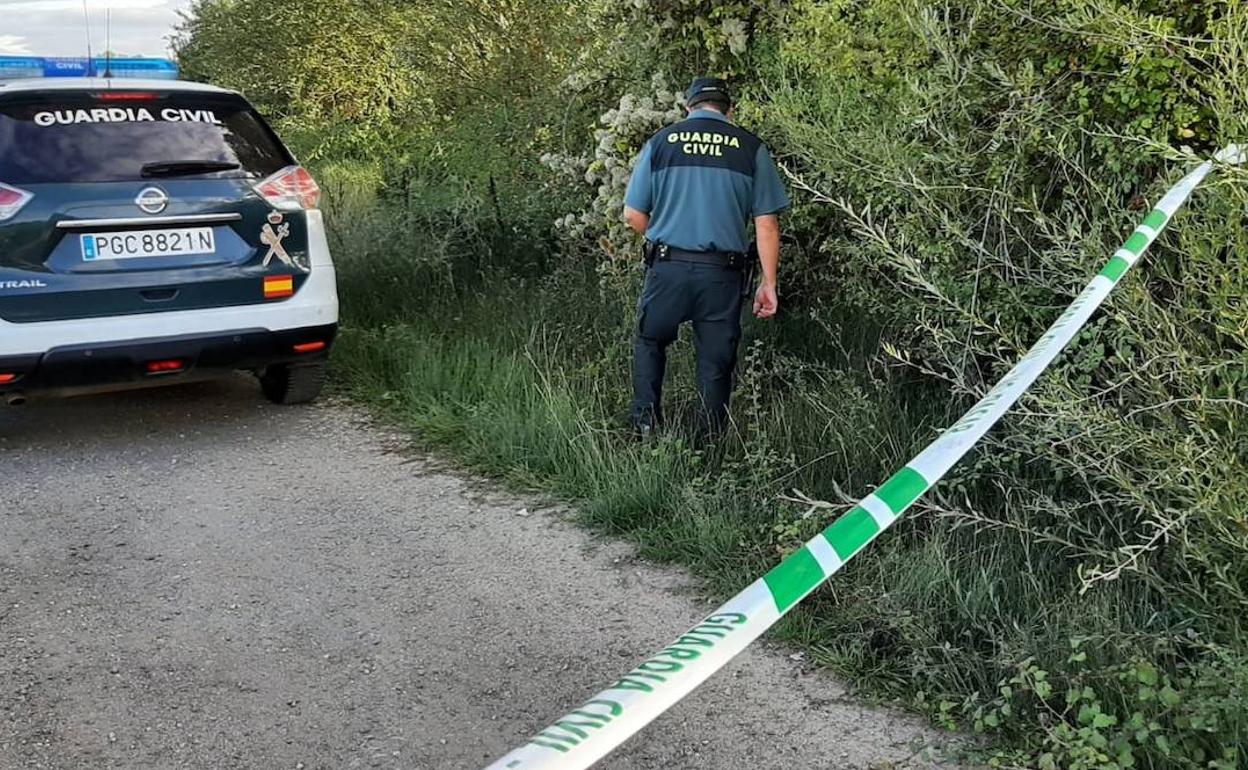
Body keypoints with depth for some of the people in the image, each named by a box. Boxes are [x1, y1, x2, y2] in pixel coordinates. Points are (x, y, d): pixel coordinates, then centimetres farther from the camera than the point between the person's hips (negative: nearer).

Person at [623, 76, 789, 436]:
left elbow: (633, 215, 4)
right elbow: (766, 222, -1)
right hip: (723, 273, 0)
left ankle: (646, 423, 16)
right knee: (716, 360, 11)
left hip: (667, 267, 1)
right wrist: (768, 283, 4)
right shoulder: (751, 148, 3)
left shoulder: (660, 142, 4)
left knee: (650, 342, 23)